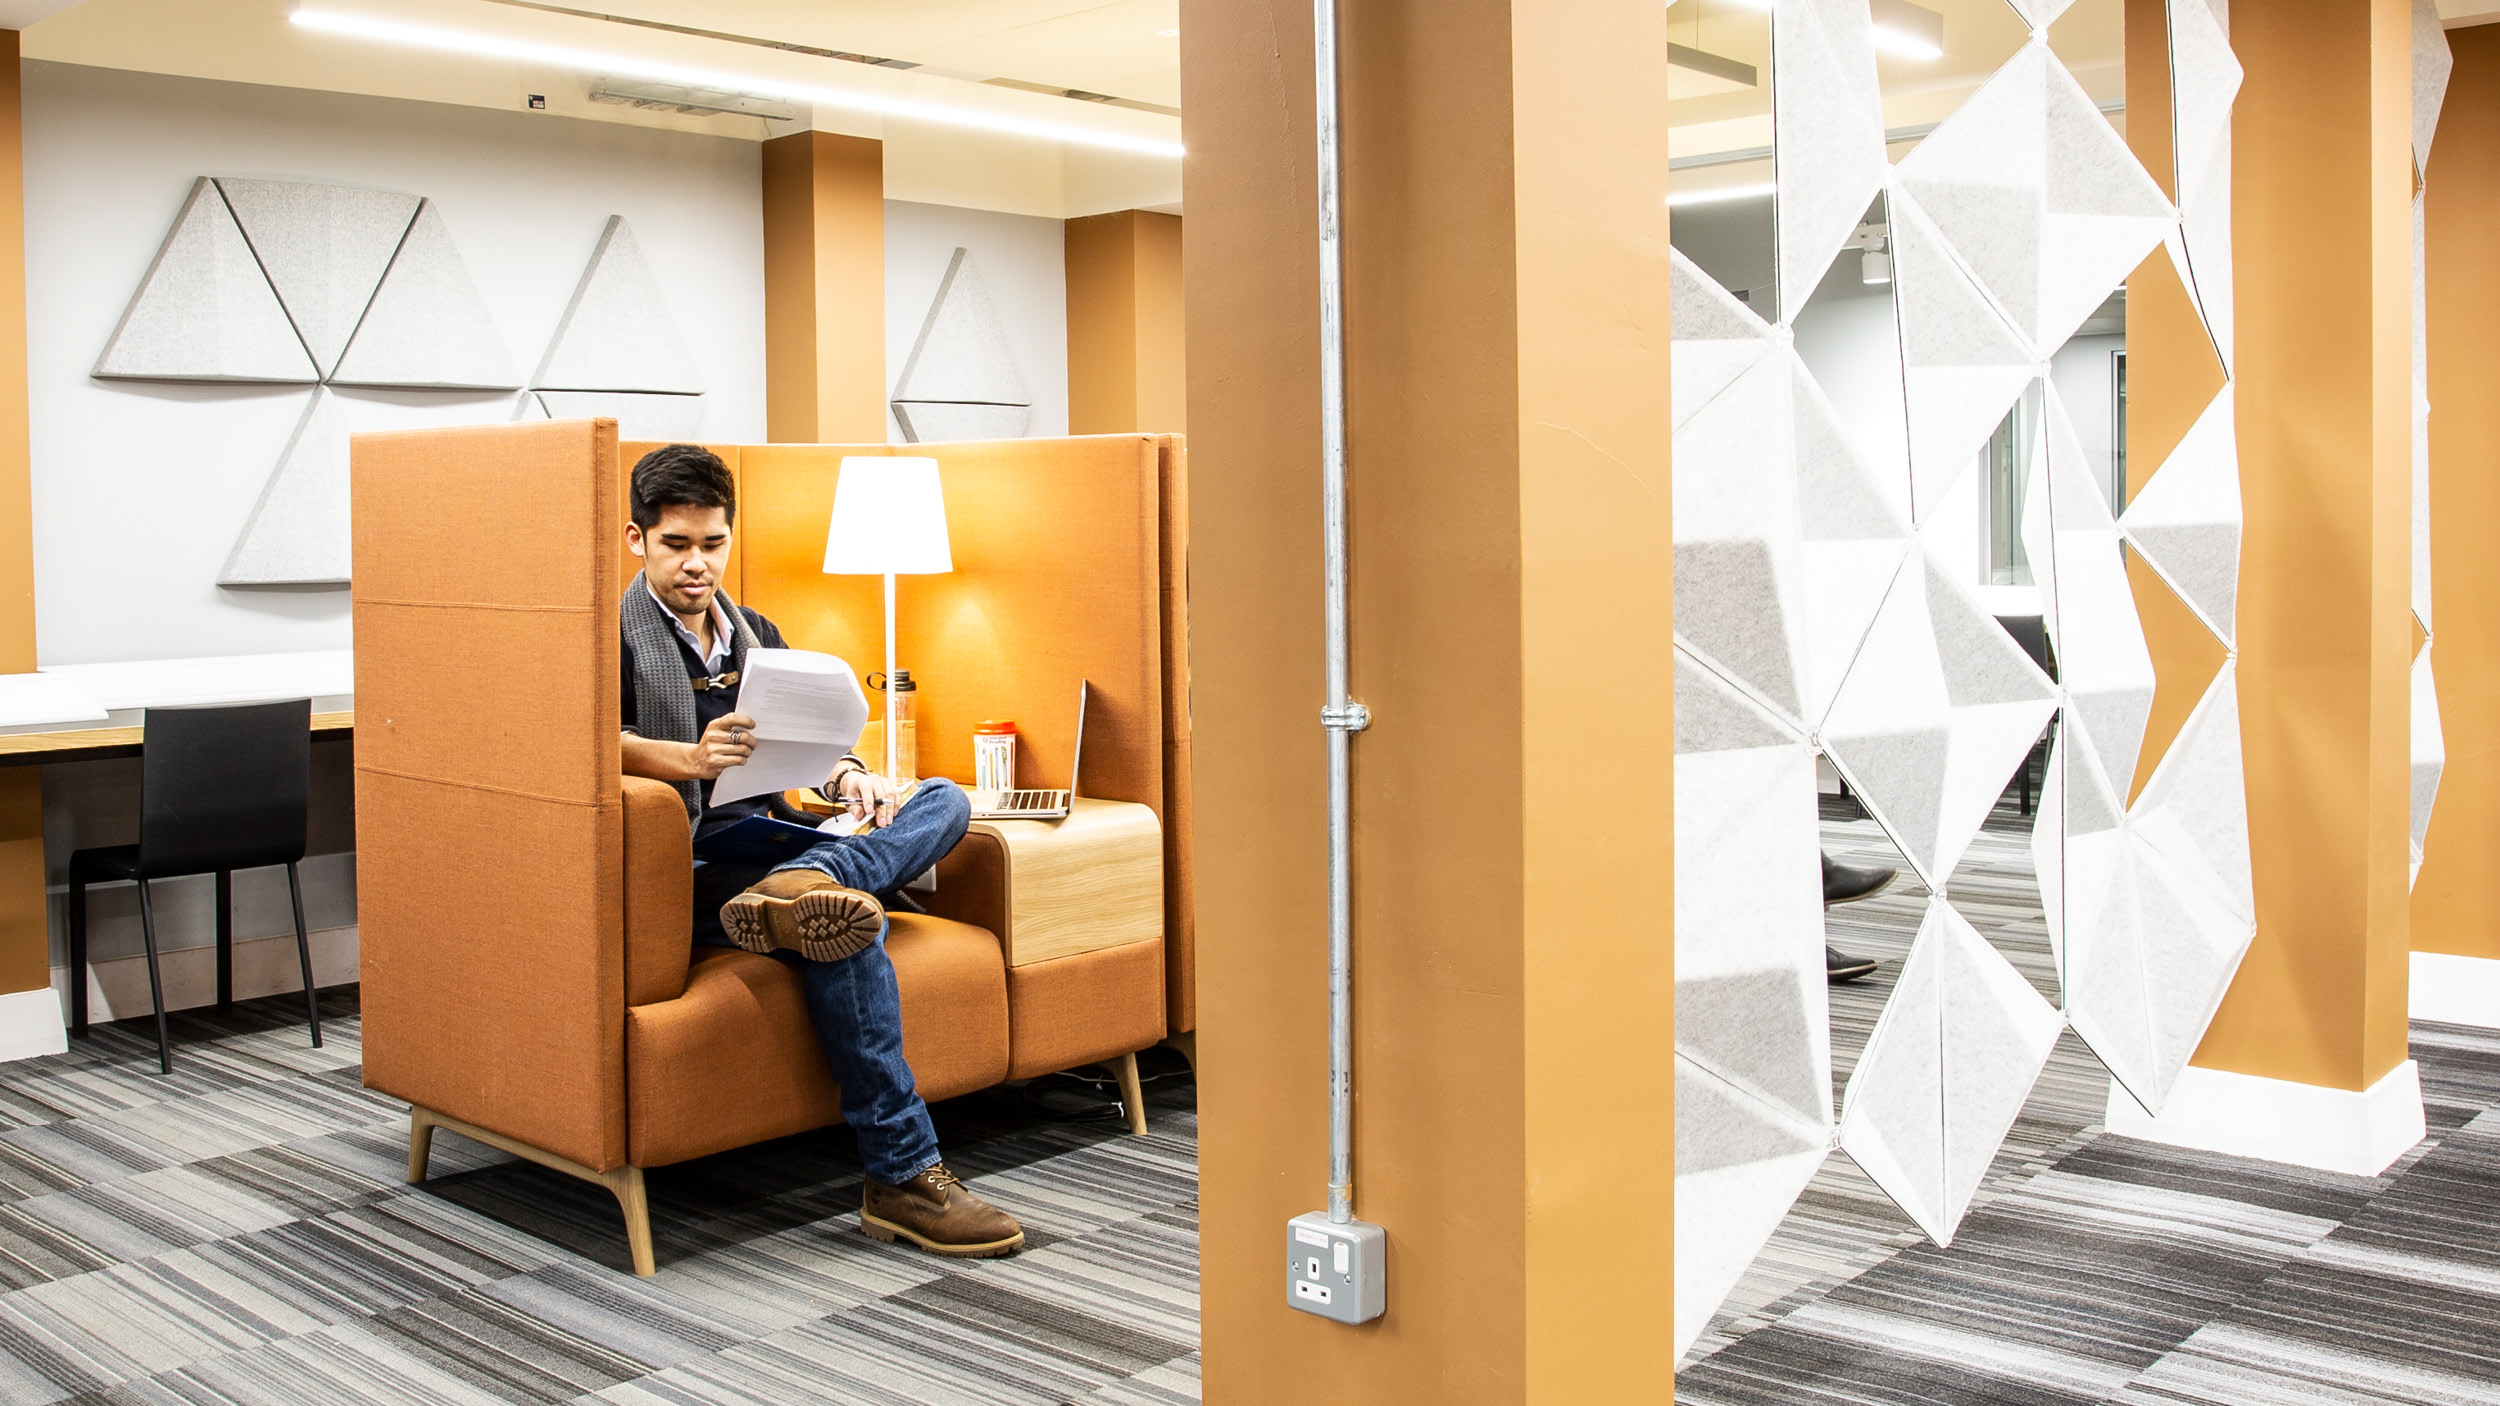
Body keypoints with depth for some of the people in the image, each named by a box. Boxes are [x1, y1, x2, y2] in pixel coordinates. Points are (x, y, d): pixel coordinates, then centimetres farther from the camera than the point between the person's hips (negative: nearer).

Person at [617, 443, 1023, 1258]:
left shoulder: (755, 634, 25)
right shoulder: (617, 636, 2)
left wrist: (847, 776, -2)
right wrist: (690, 758, -30)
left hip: (770, 839, 7)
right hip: (686, 869, -7)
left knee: (944, 801, -12)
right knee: (848, 929, -33)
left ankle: (803, 886, -42)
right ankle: (902, 1177, -31)